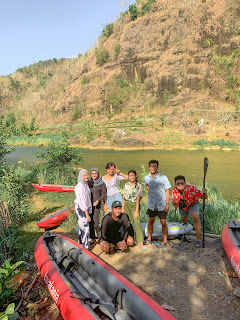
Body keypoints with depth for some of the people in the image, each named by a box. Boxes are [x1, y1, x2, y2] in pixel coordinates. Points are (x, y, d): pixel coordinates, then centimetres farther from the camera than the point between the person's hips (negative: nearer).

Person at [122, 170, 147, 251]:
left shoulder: (139, 186, -6)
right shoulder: (126, 185, 4)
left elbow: (138, 199, -10)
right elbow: (124, 197, 7)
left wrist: (136, 210, -14)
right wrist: (123, 208, 4)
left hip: (134, 205, -3)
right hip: (126, 204, 3)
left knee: (137, 222, -14)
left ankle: (141, 243, -14)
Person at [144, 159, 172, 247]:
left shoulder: (163, 177, -11)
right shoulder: (146, 178, -2)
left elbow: (167, 190, -5)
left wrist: (167, 203, -9)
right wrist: (150, 191, 6)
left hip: (162, 204, -2)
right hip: (151, 204, 3)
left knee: (163, 223, 3)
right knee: (151, 221, 14)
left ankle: (165, 241, 18)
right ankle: (149, 239, 28)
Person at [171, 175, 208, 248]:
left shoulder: (192, 189, -37)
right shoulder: (174, 191, -28)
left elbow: (204, 197, -31)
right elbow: (176, 205, -18)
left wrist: (204, 193, -55)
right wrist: (174, 202, -42)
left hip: (193, 204, -3)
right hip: (182, 206, 3)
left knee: (196, 218, -28)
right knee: (184, 221, 21)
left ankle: (199, 239, -15)